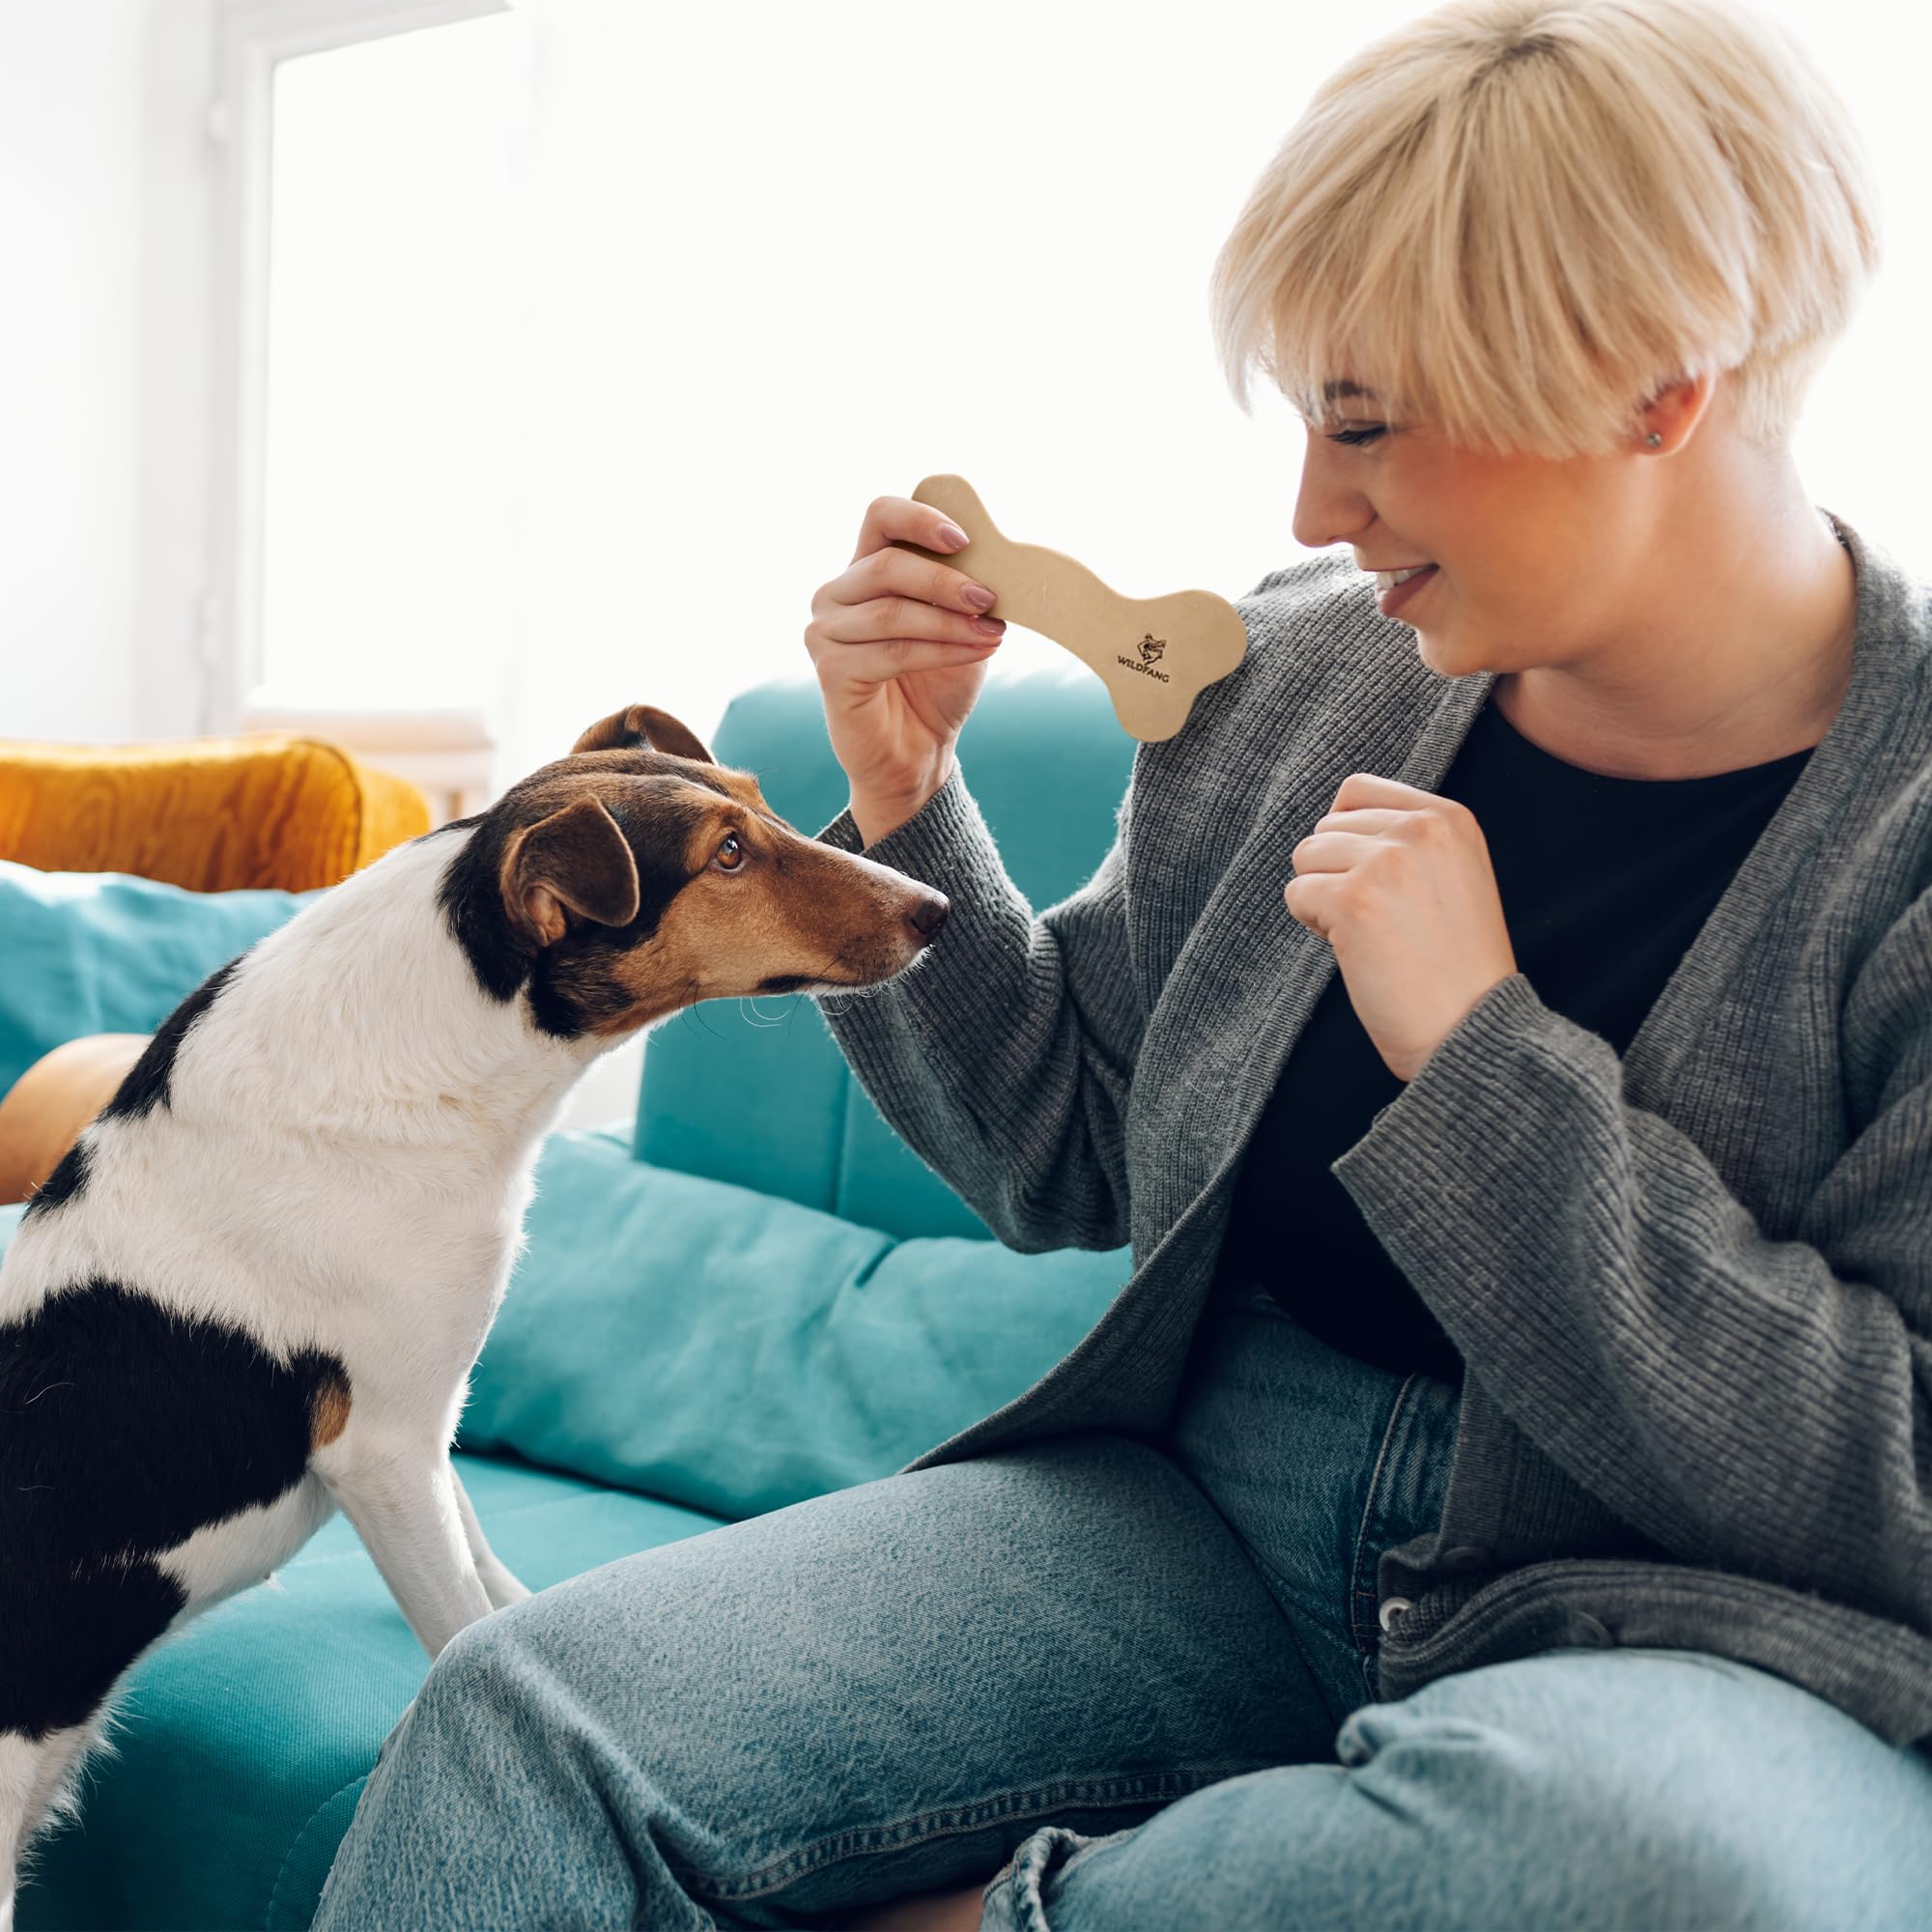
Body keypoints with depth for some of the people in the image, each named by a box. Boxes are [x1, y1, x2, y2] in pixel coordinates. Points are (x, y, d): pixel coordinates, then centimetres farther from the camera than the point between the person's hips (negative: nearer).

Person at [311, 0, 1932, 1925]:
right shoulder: (1283, 671, 2)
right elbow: (1062, 1158, 12)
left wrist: (1477, 1048, -21)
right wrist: (903, 802, -3)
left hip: (1705, 1631, -2)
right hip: (1213, 1522, 3)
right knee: (531, 1714, -19)